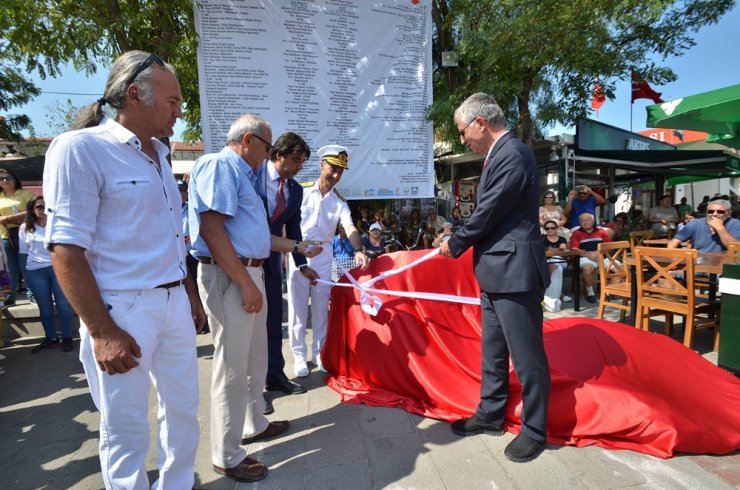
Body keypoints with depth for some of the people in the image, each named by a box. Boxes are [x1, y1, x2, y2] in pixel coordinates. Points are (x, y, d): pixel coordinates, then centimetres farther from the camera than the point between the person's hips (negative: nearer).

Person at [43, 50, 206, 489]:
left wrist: (191, 296, 17)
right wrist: (102, 331, -18)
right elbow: (66, 248, -16)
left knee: (184, 409, 18)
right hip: (123, 309, -7)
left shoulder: (160, 153, 12)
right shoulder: (80, 148, -11)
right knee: (126, 428, 9)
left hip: (174, 303, 7)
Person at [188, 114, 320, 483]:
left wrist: (296, 246, 31)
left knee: (255, 359, 20)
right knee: (232, 367, 0)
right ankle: (226, 456, 16)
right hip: (229, 277, -10)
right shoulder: (218, 166, -11)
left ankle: (254, 425, 39)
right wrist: (245, 284, -23)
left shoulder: (241, 174, 19)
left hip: (248, 274, 10)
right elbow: (211, 229, -22)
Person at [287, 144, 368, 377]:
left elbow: (350, 228, -13)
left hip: (323, 257, 2)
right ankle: (299, 355, 14)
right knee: (297, 307, 2)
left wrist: (358, 250, -31)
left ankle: (319, 352, 23)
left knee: (321, 307, 9)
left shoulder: (339, 203, 3)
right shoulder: (301, 191, -2)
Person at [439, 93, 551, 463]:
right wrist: (461, 241, 9)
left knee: (526, 355, 4)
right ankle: (491, 414, 36)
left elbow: (488, 212, -17)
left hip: (514, 271, -10)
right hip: (496, 271, 10)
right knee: (493, 350, 20)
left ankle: (535, 430, 22)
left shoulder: (512, 154, -17)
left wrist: (454, 244, -3)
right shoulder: (500, 154, 14)